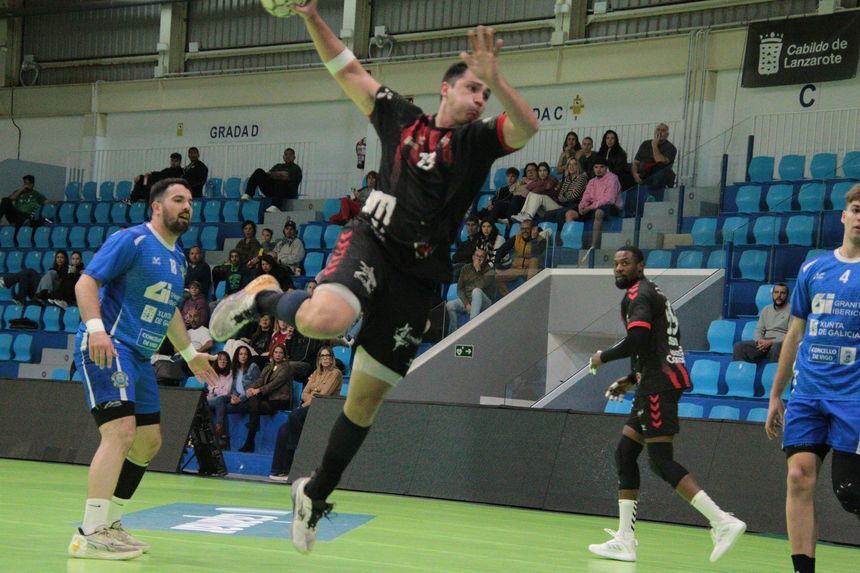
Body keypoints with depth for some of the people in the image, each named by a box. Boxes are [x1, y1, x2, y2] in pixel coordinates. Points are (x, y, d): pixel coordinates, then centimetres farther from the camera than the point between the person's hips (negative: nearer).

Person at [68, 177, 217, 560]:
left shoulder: (178, 259, 16)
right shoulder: (131, 241, -10)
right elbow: (86, 282, -16)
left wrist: (190, 354, 32)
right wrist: (95, 327, -30)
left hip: (140, 356, 10)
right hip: (106, 348, -10)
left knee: (148, 442, 14)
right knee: (121, 431, -22)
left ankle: (110, 523, 27)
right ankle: (90, 535, -23)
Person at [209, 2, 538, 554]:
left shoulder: (480, 140, 7)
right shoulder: (400, 117, 11)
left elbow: (527, 127, -14)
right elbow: (347, 69, 17)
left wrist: (495, 78, -30)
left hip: (419, 273, 2)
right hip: (372, 240, -2)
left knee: (368, 394, 6)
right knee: (325, 319, -36)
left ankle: (317, 493, 25)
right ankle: (264, 297, -2)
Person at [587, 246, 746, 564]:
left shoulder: (638, 294, -7)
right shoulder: (653, 294, 24)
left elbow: (636, 341, -20)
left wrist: (602, 356, -5)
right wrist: (633, 379, 26)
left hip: (659, 383, -10)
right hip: (656, 384, 10)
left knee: (661, 460, -13)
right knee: (625, 452, 11)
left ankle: (723, 522, -19)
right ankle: (625, 540, 11)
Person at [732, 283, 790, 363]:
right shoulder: (766, 309, 20)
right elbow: (759, 330, 17)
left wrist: (771, 342, -18)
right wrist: (759, 341, -8)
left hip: (780, 343, -5)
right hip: (765, 342, 6)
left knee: (775, 348, -42)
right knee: (739, 346, -16)